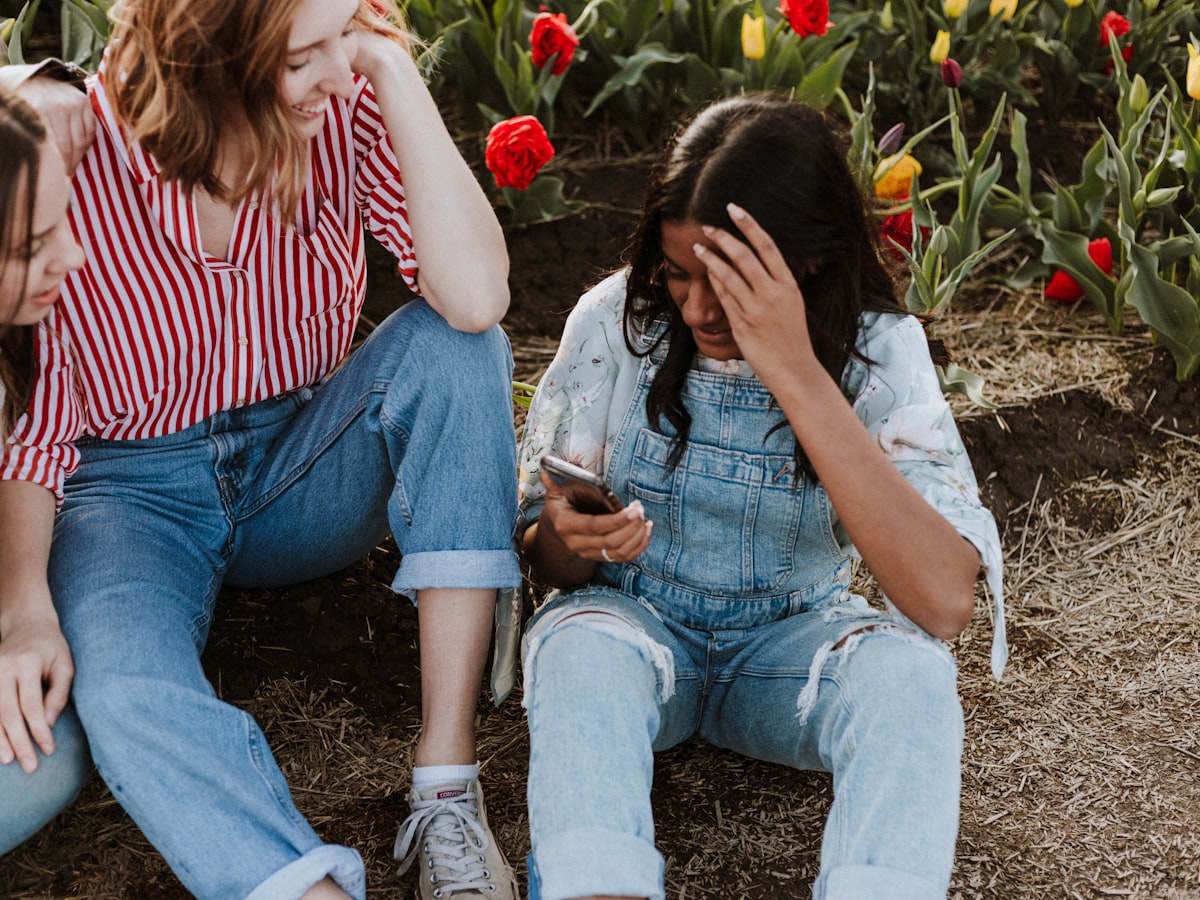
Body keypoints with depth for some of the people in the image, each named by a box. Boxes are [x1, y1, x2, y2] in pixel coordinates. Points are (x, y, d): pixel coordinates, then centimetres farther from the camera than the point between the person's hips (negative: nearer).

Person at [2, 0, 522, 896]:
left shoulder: (345, 105, -14)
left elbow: (476, 299, -29)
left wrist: (395, 72, -28)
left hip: (304, 468, 3)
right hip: (139, 492, -2)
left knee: (454, 345, -26)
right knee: (127, 693, -34)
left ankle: (447, 785, -28)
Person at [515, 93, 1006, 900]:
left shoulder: (877, 350, -16)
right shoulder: (616, 320, -12)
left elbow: (947, 601, -32)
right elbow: (547, 562, -3)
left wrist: (797, 375, -36)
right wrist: (570, 541, -30)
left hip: (789, 643, 0)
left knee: (911, 673, -32)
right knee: (583, 650, -34)